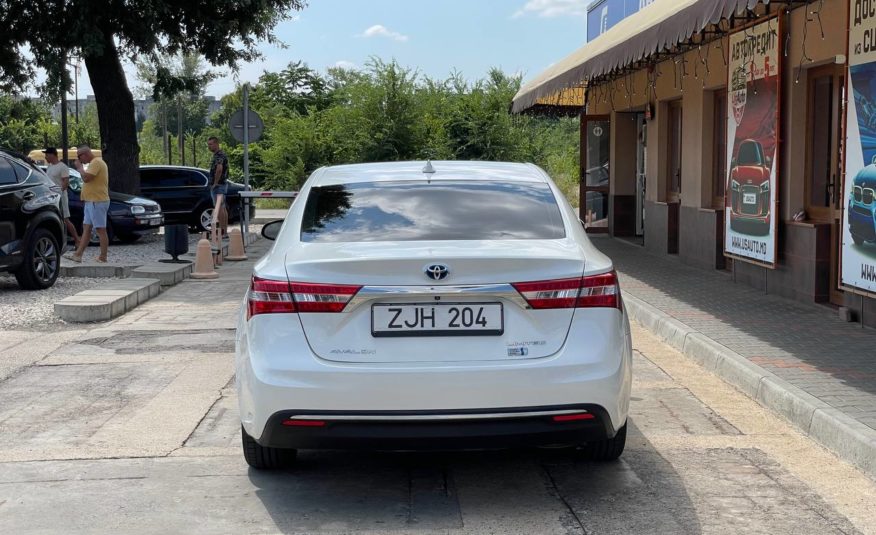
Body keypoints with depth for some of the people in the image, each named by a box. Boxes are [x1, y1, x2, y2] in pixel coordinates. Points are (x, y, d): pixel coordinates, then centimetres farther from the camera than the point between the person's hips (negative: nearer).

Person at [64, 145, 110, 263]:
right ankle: (78, 255, 12)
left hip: (97, 202, -11)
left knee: (101, 230, -7)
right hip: (91, 201, 11)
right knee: (86, 228, 10)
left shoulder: (96, 162, -15)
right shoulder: (94, 163, 19)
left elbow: (86, 178, -24)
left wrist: (80, 167, -10)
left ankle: (103, 258, -4)